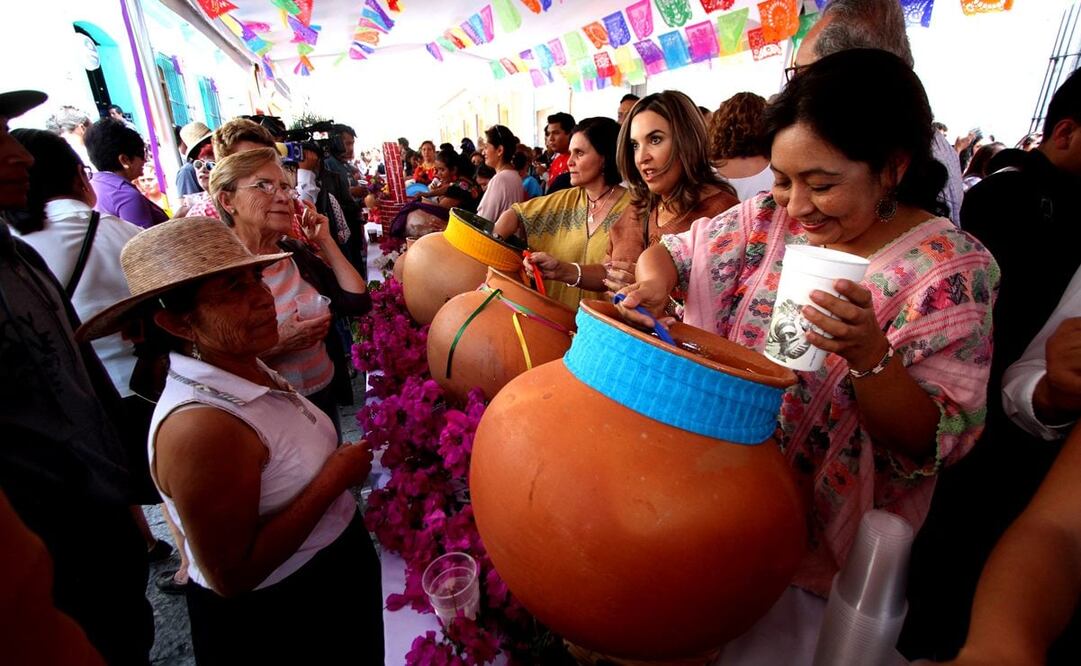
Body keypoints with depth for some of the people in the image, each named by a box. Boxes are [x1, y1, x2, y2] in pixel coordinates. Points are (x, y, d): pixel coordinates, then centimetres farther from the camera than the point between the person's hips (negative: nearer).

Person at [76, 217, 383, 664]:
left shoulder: (251, 372, -7)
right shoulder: (200, 425, -33)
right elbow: (232, 576, -29)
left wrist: (344, 462, -6)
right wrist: (334, 478, -26)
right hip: (276, 623, -7)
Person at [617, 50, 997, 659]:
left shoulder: (951, 269, -16)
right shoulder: (772, 218, -5)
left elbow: (932, 445, -17)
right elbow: (669, 252, 4)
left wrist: (868, 353, -36)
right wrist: (655, 276, -19)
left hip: (823, 539, -3)